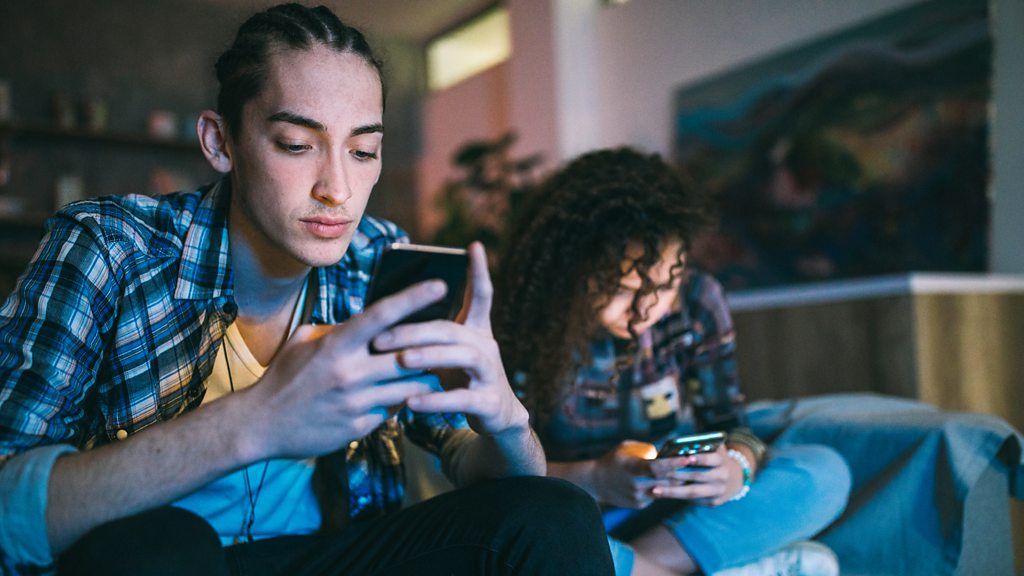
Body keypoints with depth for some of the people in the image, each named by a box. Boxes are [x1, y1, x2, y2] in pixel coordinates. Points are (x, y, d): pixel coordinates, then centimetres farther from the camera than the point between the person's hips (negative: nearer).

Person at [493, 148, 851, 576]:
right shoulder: (527, 321, -15)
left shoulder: (697, 301, -6)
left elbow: (728, 423, -2)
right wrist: (593, 479, -31)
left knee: (823, 473, -19)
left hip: (682, 508, 3)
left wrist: (736, 465, -26)